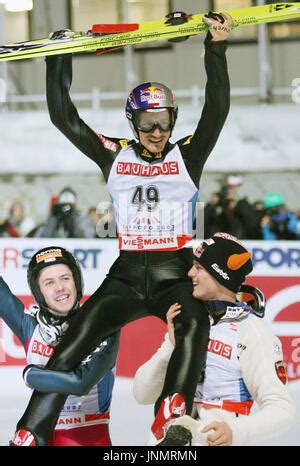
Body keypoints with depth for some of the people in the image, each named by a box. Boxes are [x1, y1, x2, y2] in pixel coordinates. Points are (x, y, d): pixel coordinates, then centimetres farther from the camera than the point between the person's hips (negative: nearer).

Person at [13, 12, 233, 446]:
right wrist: (60, 57, 2)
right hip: (126, 275, 2)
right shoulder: (115, 157, 10)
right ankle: (30, 435, -15)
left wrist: (216, 48, -17)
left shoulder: (187, 156, 6)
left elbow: (217, 110, -8)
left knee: (194, 324, -36)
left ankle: (173, 419, -54)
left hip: (176, 275, -1)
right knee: (69, 348, -17)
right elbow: (63, 116, 7)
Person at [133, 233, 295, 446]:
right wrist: (171, 347, -7)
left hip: (219, 440, -6)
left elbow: (282, 408, -14)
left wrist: (235, 431, -29)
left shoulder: (251, 330, -7)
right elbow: (143, 394, 6)